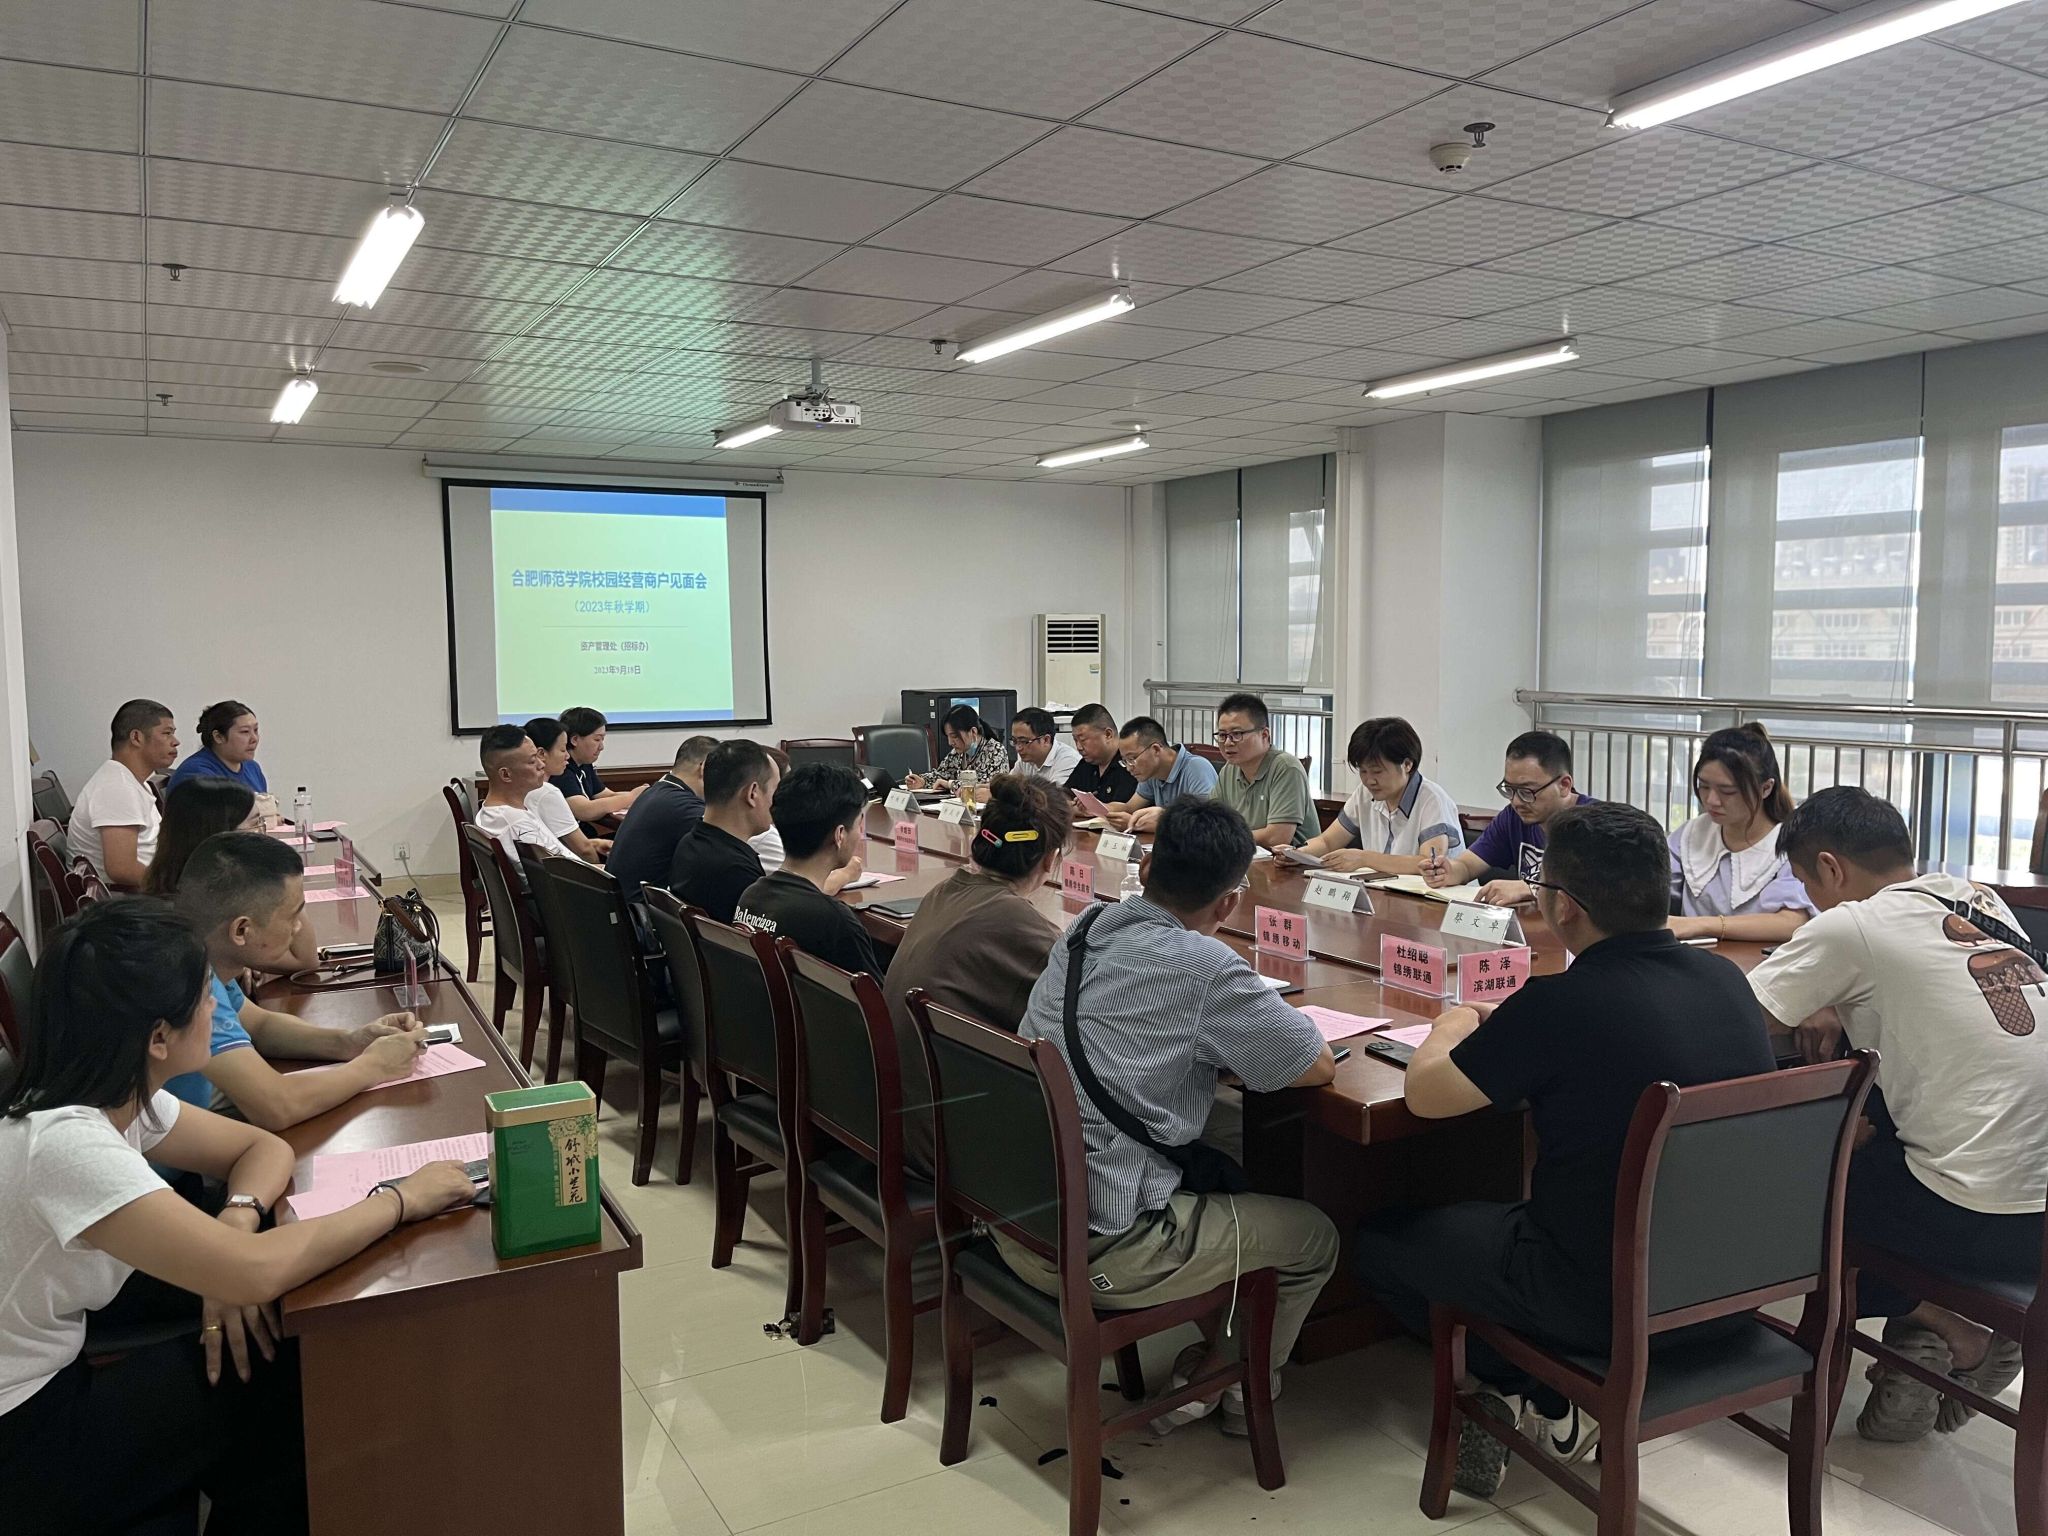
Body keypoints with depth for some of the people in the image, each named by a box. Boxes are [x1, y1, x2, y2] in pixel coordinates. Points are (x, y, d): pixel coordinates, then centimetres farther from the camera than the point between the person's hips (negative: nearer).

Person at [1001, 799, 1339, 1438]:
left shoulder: (1082, 931, 4)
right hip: (1097, 1252, -8)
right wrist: (1240, 1041, 11)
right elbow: (1318, 1066, -7)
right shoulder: (1203, 967, -18)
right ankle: (1233, 1392, 32)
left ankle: (1200, 1364, 38)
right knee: (1315, 1238, 14)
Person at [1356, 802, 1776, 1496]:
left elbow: (1424, 1094, -11)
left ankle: (1545, 1401, 15)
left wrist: (1452, 1029, 9)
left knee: (1377, 1239, 14)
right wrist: (1506, 1027, 16)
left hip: (1608, 1301, -7)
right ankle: (1556, 1400, 20)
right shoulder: (1725, 979, -6)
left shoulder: (1560, 1005, -26)